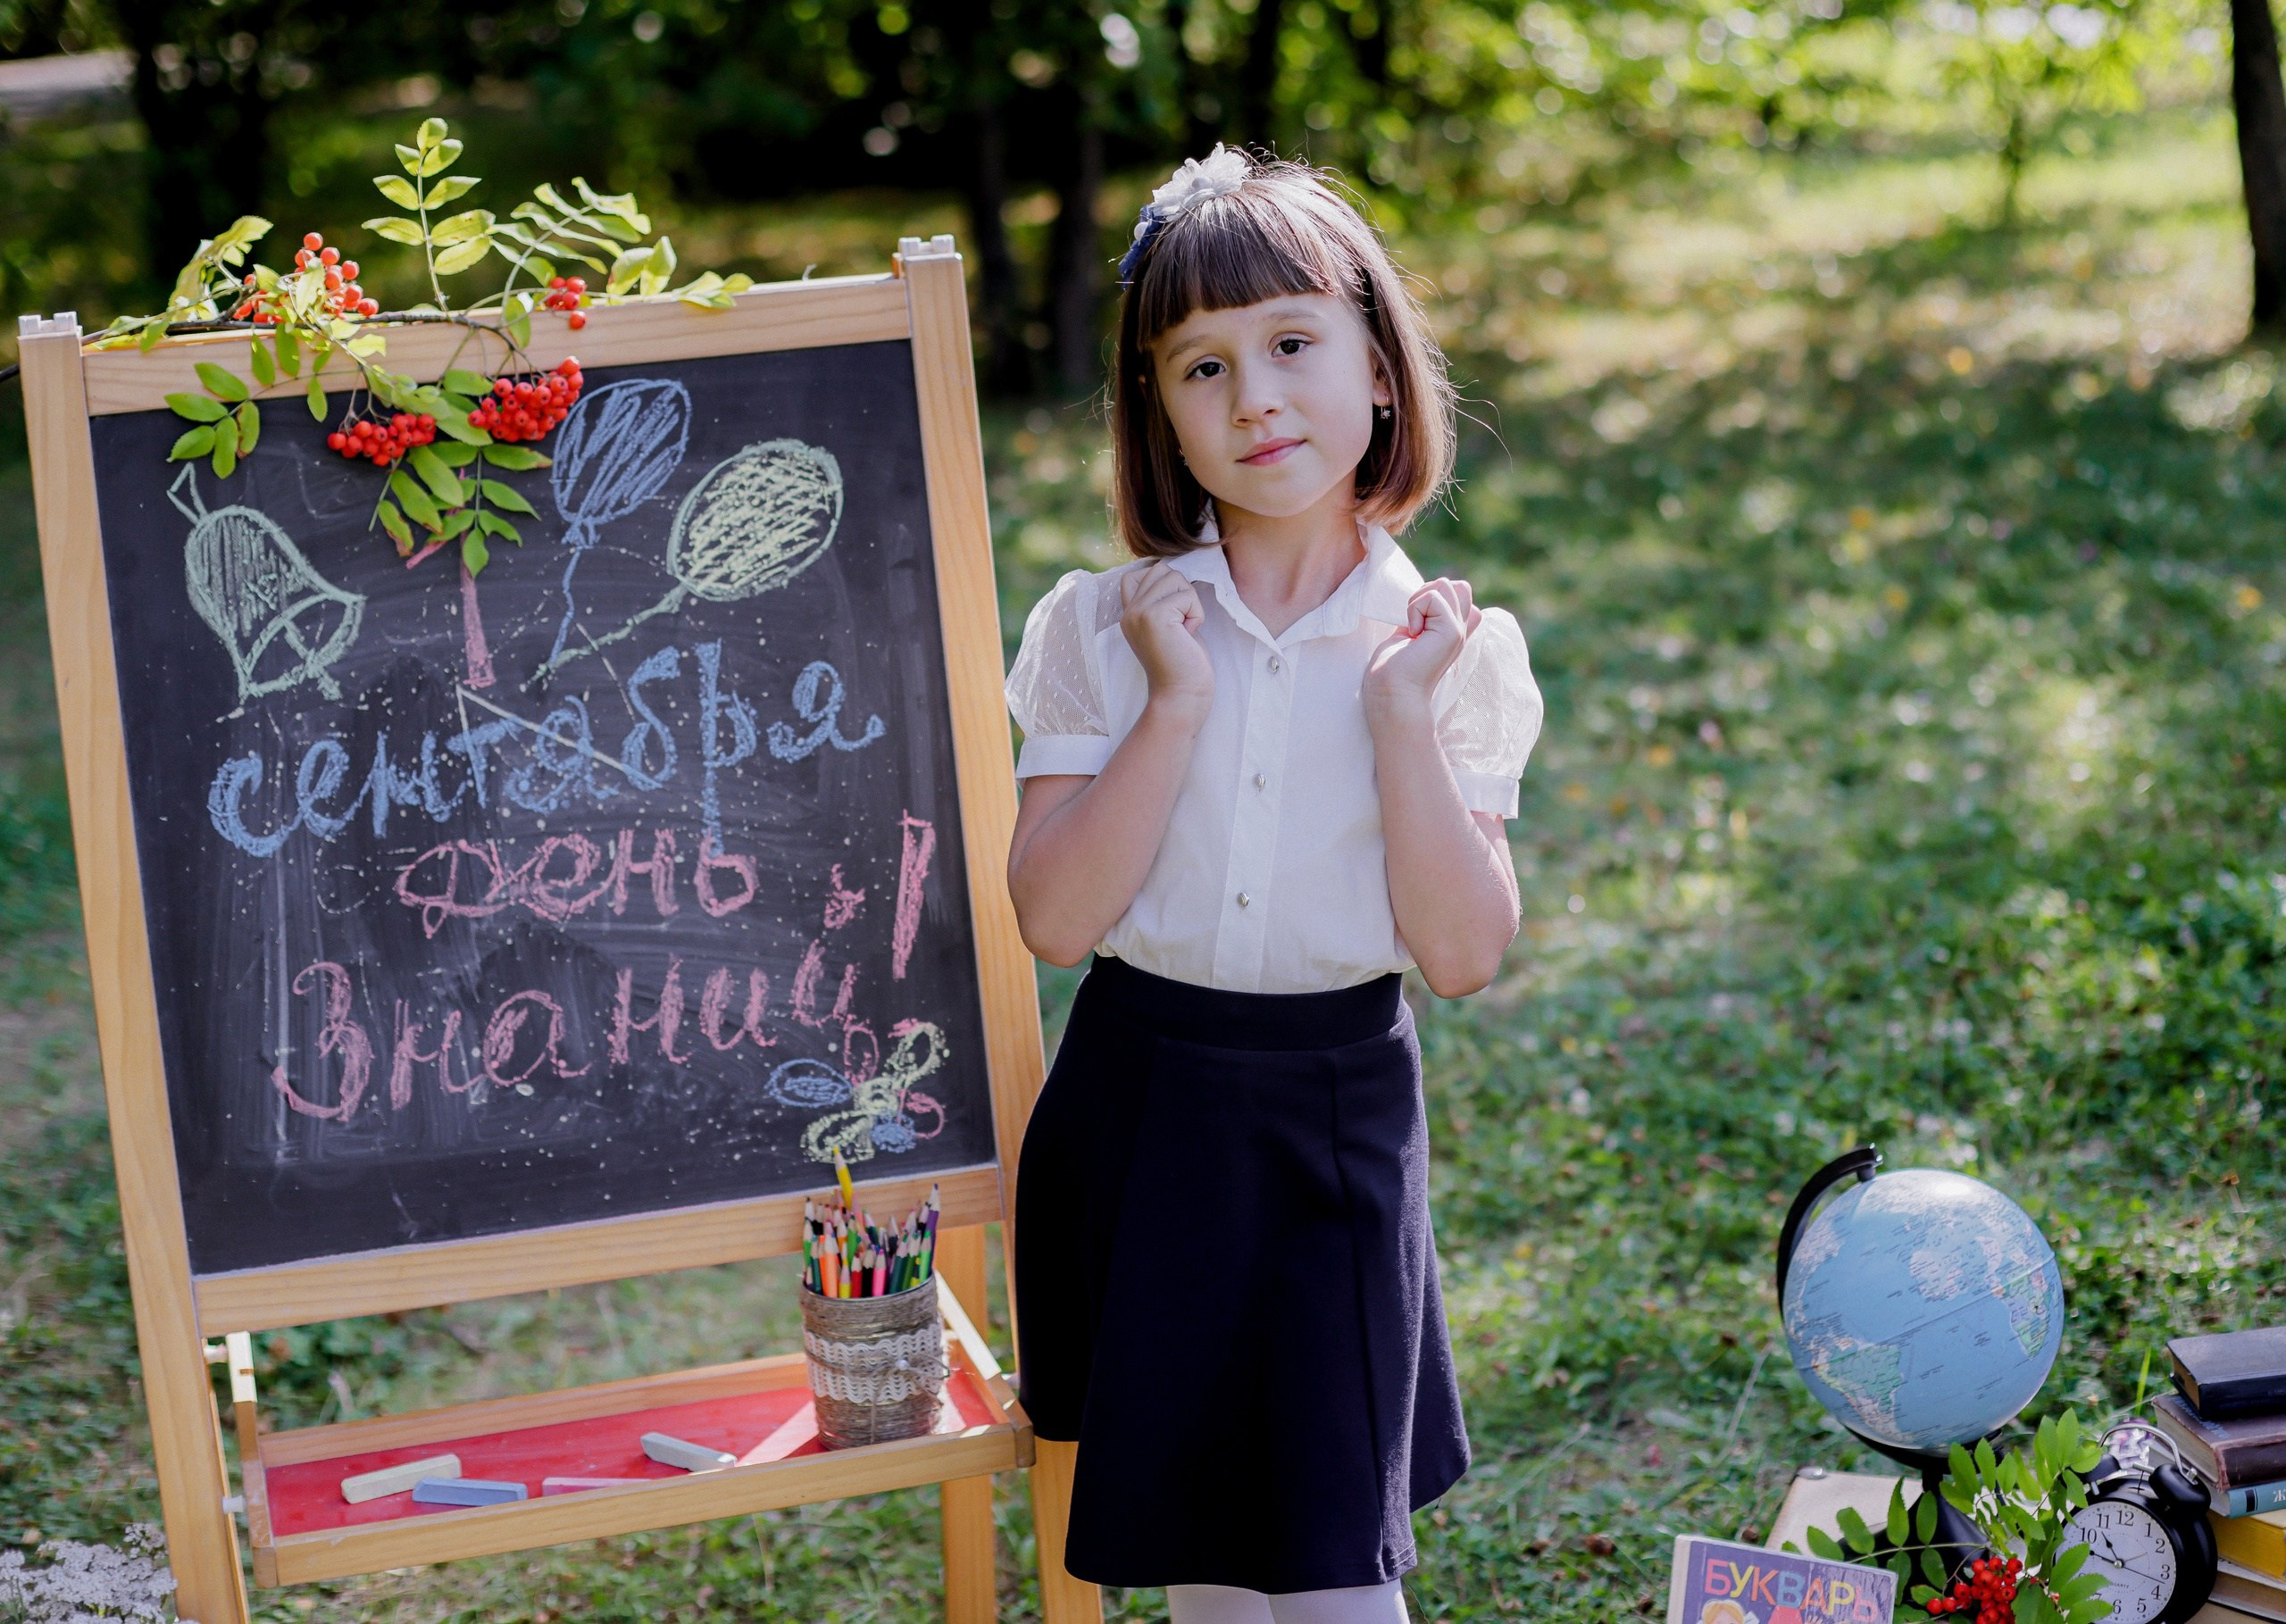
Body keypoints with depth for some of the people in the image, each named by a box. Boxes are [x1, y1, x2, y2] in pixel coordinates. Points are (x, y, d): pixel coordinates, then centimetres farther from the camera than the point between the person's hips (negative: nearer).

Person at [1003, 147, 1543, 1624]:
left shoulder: (1453, 650, -5)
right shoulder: (1103, 630, -5)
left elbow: (1465, 953, -12)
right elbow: (1055, 919, -14)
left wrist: (1402, 714, -19)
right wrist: (1175, 706, -20)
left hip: (1337, 1118, -1)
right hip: (1140, 1113, 1)